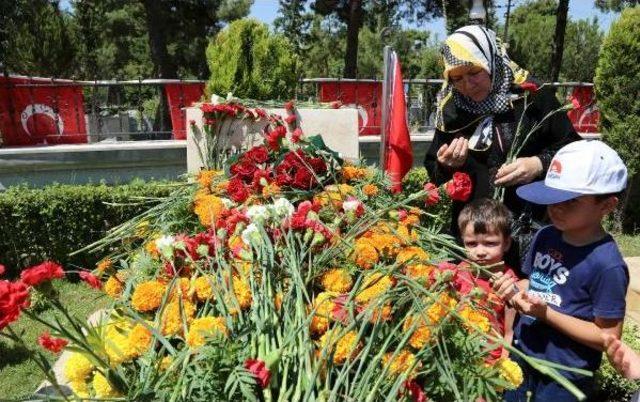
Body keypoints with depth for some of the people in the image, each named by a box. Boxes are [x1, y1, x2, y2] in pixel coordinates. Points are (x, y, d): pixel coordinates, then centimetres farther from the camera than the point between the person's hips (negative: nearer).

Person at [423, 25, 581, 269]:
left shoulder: (532, 96, -5)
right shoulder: (451, 109, 3)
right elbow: (434, 173, 10)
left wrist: (540, 164, -16)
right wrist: (446, 166, -11)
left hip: (531, 224, -2)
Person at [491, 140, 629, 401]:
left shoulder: (607, 264, -23)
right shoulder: (544, 237, -5)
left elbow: (608, 337, -18)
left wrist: (546, 313, -25)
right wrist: (516, 291, -11)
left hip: (563, 379, -5)